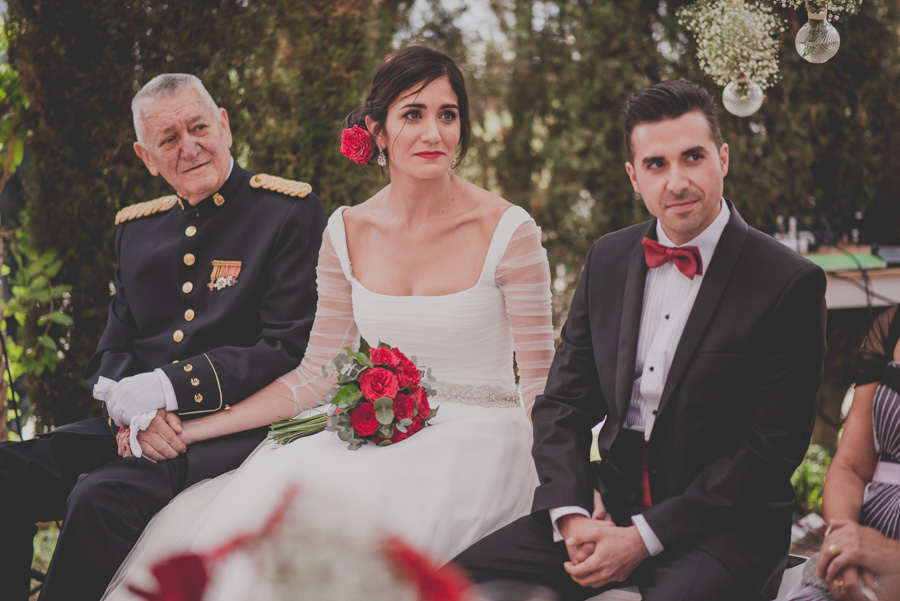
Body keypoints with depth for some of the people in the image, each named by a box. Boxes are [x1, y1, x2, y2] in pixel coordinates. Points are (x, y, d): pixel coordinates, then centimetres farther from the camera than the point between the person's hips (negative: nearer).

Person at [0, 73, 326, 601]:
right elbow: (112, 353, 15)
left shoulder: (291, 211, -2)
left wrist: (164, 387, -15)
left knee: (102, 496, -32)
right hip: (135, 430, 6)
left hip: (231, 429, -6)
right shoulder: (137, 228, 17)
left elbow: (289, 348, -9)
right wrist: (128, 406, -10)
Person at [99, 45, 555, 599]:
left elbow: (543, 382, -4)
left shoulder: (508, 231, -8)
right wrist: (187, 430, 3)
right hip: (376, 436, 4)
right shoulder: (348, 233, 4)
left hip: (477, 442, -4)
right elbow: (316, 377, 8)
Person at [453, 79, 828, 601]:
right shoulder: (608, 259, 8)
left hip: (724, 524, -5)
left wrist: (643, 537, -15)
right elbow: (563, 404, 10)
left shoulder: (791, 284, -9)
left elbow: (772, 449, -12)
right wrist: (572, 515, -8)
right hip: (609, 503, 5)